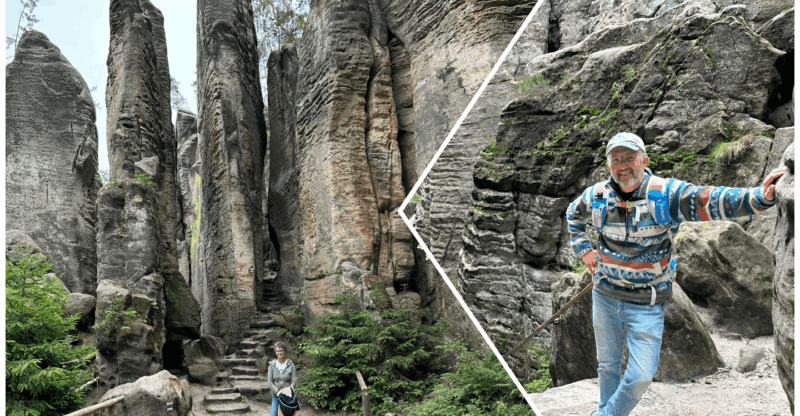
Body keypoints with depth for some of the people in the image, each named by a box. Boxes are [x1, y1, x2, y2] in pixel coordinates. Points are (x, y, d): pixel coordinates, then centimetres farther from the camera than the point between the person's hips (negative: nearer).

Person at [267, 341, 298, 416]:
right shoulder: (272, 365, 1)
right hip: (276, 396, 1)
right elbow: (269, 381, -2)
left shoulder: (290, 364, -2)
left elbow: (294, 382, -4)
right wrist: (278, 392, -14)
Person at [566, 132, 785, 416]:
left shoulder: (667, 193, -15)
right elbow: (573, 214, 17)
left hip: (647, 304, -2)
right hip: (605, 297, 3)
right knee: (607, 364, 18)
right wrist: (583, 249, 7)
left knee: (641, 376, -1)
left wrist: (758, 196, -46)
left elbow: (712, 202, -29)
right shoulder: (597, 195, -4)